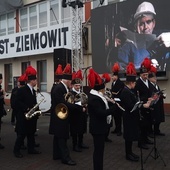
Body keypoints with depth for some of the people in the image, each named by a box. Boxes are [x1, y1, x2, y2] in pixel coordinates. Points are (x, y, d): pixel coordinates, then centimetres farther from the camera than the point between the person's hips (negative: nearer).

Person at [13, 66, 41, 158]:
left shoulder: (33, 91, 13)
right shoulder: (21, 90, -12)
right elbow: (18, 102, -17)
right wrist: (27, 109, -23)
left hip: (31, 116, 8)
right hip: (23, 116, -8)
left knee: (31, 133, 13)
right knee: (21, 134, -1)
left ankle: (31, 149, 24)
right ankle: (16, 150, 12)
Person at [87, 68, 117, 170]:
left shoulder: (96, 96, 10)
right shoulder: (94, 99, -23)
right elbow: (101, 113, -28)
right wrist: (115, 107, -23)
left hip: (99, 127, 11)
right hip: (98, 128, -11)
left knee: (99, 150, 19)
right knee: (98, 151, 0)